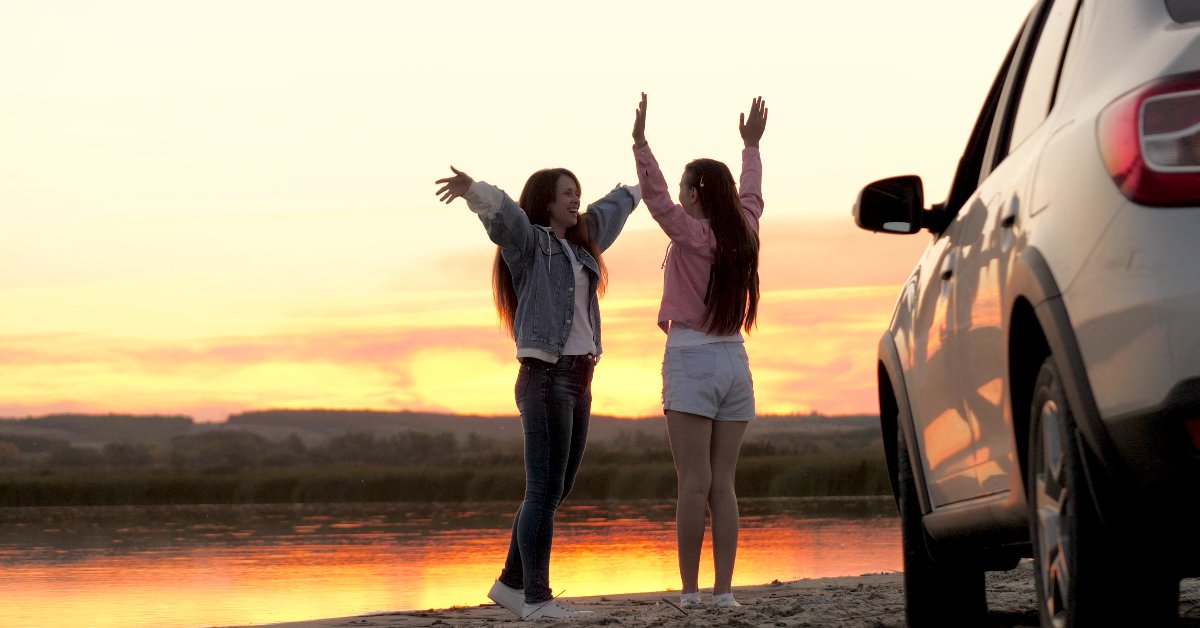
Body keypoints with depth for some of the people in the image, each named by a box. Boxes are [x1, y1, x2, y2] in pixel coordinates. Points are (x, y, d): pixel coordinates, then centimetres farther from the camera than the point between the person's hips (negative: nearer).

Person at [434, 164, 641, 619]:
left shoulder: (578, 244, 20)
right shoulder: (527, 241, -2)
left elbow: (605, 213, 40)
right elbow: (503, 213, -24)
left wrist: (634, 193, 60)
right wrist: (472, 190, -46)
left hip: (578, 380, 8)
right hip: (545, 378, -8)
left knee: (555, 492, 10)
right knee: (544, 491, -9)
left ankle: (511, 583, 20)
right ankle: (536, 598, -7)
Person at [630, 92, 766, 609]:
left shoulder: (692, 234, -8)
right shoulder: (743, 233, 9)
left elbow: (655, 195, -15)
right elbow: (751, 197, 27)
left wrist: (640, 142, -16)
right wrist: (751, 146, 40)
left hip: (691, 359, -6)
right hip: (735, 361, 6)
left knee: (695, 483, -8)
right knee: (722, 485, 4)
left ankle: (690, 590, -9)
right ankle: (723, 591, 0)